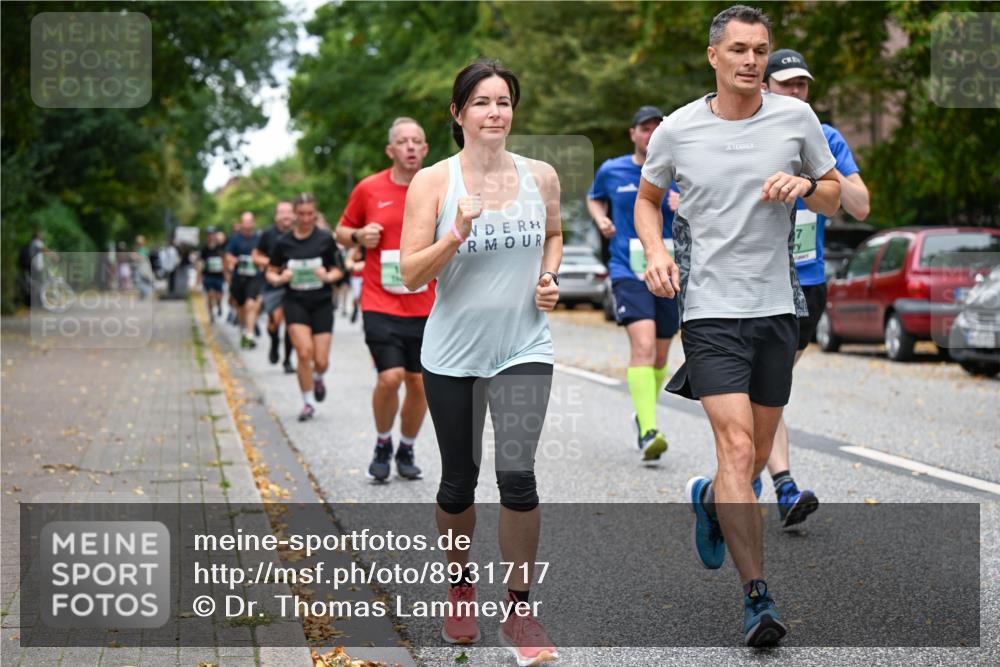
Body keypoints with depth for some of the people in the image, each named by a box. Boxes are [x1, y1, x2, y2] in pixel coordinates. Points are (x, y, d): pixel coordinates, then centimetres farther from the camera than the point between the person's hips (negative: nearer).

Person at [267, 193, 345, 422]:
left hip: (322, 303, 0)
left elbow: (338, 270, 5)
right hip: (295, 302, 0)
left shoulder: (325, 239, -2)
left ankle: (318, 378, 36)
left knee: (321, 360, -2)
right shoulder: (283, 242, 1)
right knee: (304, 351, -16)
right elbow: (271, 272, 10)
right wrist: (279, 279, -13)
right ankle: (308, 402, 2)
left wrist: (328, 276, -17)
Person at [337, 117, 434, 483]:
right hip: (380, 304, -2)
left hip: (425, 306, 2)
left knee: (419, 383, 4)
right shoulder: (369, 189, 0)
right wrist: (359, 237, -9)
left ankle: (407, 450, 26)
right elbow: (342, 231, 12)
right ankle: (382, 445, 11)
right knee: (390, 377, -14)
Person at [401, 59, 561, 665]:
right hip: (453, 353, 0)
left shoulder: (541, 177, 1)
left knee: (517, 475, -13)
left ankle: (520, 611, 2)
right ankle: (461, 585, 36)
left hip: (524, 348, 1)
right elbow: (411, 274, -9)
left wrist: (549, 276, 2)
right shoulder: (432, 181, -6)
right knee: (459, 479, 11)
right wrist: (457, 234, -25)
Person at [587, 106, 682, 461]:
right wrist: (601, 219, 4)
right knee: (643, 344, -22)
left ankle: (643, 414, 38)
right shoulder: (611, 171, 4)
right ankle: (648, 432, -28)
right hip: (628, 273, -2)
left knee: (660, 355, 11)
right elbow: (594, 199, 24)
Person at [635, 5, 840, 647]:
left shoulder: (797, 118, 1)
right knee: (738, 449, -15)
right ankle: (759, 598, -11)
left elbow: (835, 196, 12)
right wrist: (655, 252, -4)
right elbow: (648, 197, 15)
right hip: (711, 308, -3)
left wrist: (805, 185, -11)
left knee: (758, 457, 13)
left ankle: (709, 498, 48)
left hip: (778, 306, 3)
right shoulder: (677, 130, -1)